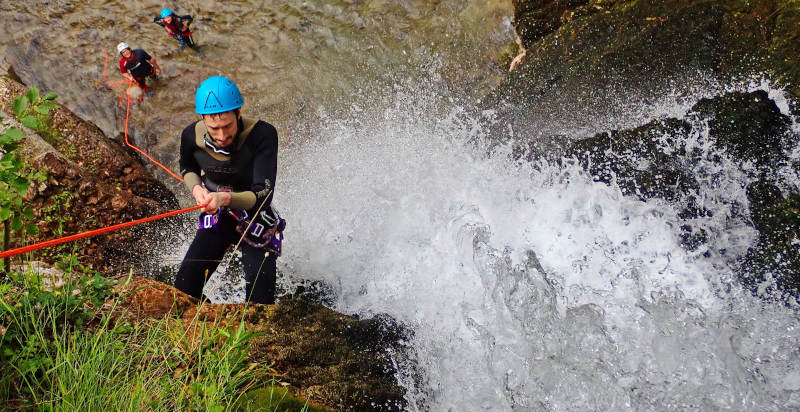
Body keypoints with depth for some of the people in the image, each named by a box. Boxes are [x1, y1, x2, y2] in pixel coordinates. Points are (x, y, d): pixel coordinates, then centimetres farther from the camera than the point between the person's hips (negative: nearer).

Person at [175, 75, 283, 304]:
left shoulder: (263, 135, -30)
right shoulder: (192, 136, -17)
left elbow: (263, 196, -34)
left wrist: (225, 198, -51)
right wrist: (196, 187, -13)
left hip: (256, 221, -3)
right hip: (215, 218, 3)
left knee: (260, 300, -12)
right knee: (184, 288, -8)